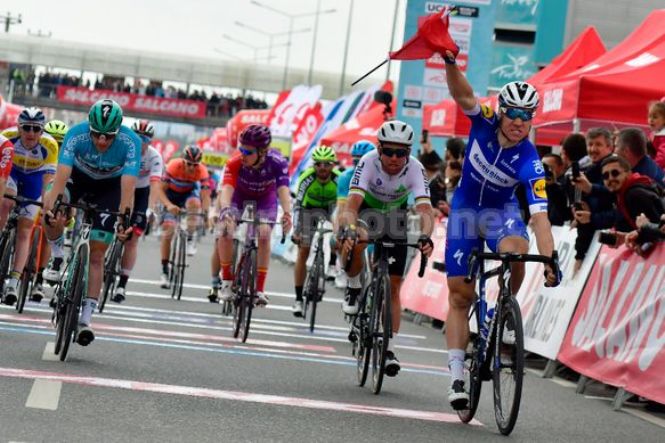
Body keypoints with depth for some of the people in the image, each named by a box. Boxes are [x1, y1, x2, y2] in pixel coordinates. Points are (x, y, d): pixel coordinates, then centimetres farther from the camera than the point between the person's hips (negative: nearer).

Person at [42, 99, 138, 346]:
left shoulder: (130, 142, -33)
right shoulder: (77, 135, -32)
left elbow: (128, 184, -39)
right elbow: (62, 173, -40)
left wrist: (124, 217, -52)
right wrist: (53, 202, -56)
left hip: (109, 187, -1)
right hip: (78, 177, 1)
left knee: (96, 254, -7)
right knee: (52, 209, -32)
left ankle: (85, 318, -4)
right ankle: (57, 257, -6)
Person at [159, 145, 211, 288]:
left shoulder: (202, 171, -28)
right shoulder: (174, 166, -31)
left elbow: (205, 195, -29)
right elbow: (161, 189, -28)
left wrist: (206, 212, -46)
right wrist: (169, 205, -45)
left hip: (189, 192, 1)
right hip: (172, 194, 0)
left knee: (194, 202, -36)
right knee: (168, 228, -12)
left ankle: (190, 240, -16)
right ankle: (165, 272, -4)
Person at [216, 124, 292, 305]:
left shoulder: (277, 162, -35)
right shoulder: (235, 162, -36)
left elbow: (283, 189, -45)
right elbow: (227, 189, -47)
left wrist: (287, 213, -64)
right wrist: (225, 209, -68)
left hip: (265, 199, 0)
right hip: (239, 197, 0)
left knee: (264, 235, -20)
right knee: (225, 231, -21)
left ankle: (260, 289, -10)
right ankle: (226, 282, -5)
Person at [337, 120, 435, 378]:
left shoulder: (415, 169, -30)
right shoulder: (369, 162, -33)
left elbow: (425, 210, -40)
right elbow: (352, 204, -42)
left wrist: (425, 236, -60)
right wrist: (346, 231, -61)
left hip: (396, 216, 1)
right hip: (368, 210, -1)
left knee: (394, 286, -2)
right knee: (357, 240, -38)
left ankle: (389, 349, 7)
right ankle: (353, 288, -8)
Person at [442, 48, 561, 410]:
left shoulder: (529, 162, -26)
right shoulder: (485, 123, -19)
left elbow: (539, 215, -33)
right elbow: (462, 95, -35)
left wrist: (550, 260, -43)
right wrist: (450, 63, -53)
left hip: (501, 211, -1)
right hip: (465, 208, 1)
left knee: (515, 249, -37)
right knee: (459, 294, -3)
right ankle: (456, 377, -1)